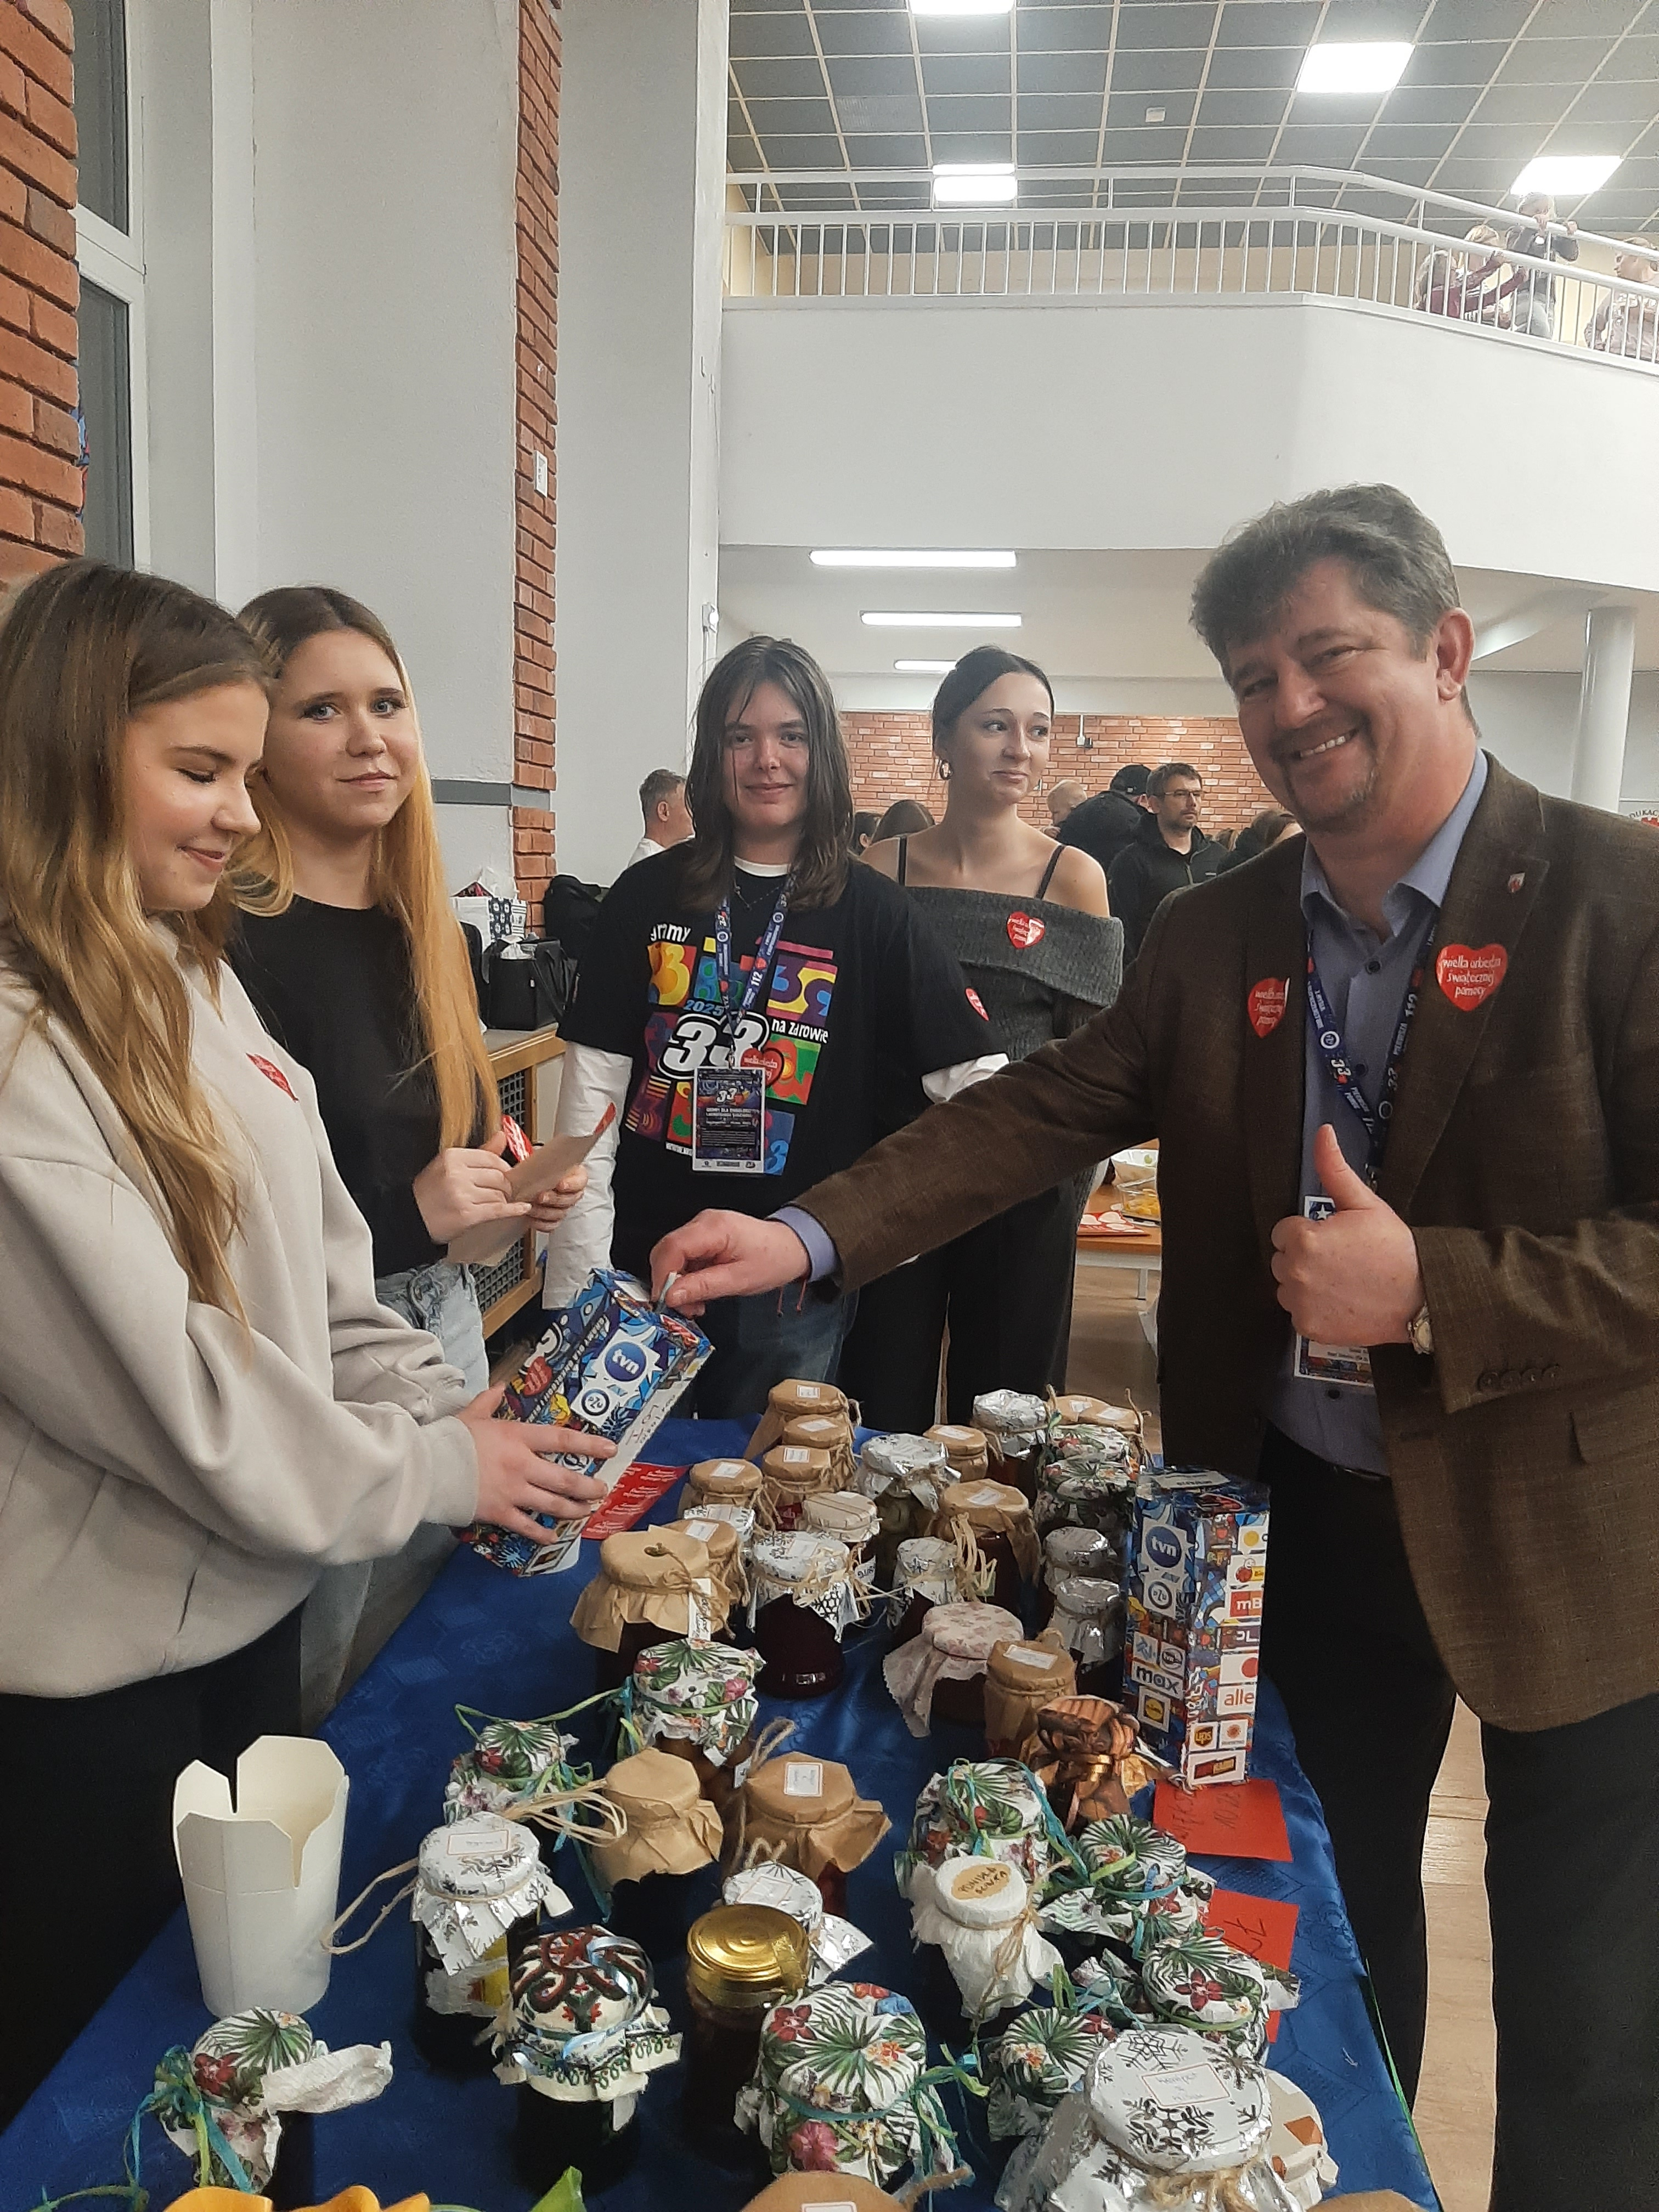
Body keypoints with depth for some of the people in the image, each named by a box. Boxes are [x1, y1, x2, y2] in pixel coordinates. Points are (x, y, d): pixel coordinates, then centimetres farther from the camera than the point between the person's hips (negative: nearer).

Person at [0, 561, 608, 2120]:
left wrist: (447, 1411, -4)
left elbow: (318, 1276, 7)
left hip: (250, 1599, 7)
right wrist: (432, 1474, -14)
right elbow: (162, 1387, -24)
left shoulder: (189, 982, 4)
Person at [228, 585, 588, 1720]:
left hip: (446, 1320, 8)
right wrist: (407, 1216, -22)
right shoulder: (231, 945, -18)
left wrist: (514, 1185, 0)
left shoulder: (423, 931, 7)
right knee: (324, 1711, 10)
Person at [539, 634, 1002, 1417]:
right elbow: (593, 1088, -2)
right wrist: (576, 1285, -7)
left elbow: (974, 1075, -4)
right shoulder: (648, 895, 1)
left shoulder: (871, 911, -1)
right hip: (642, 1257, 1)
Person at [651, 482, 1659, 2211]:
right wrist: (810, 1236, -18)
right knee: (1325, 1932, 23)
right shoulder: (1211, 936, 1)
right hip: (1298, 1521, 4)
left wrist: (1430, 1290, -28)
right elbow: (1035, 1115, -6)